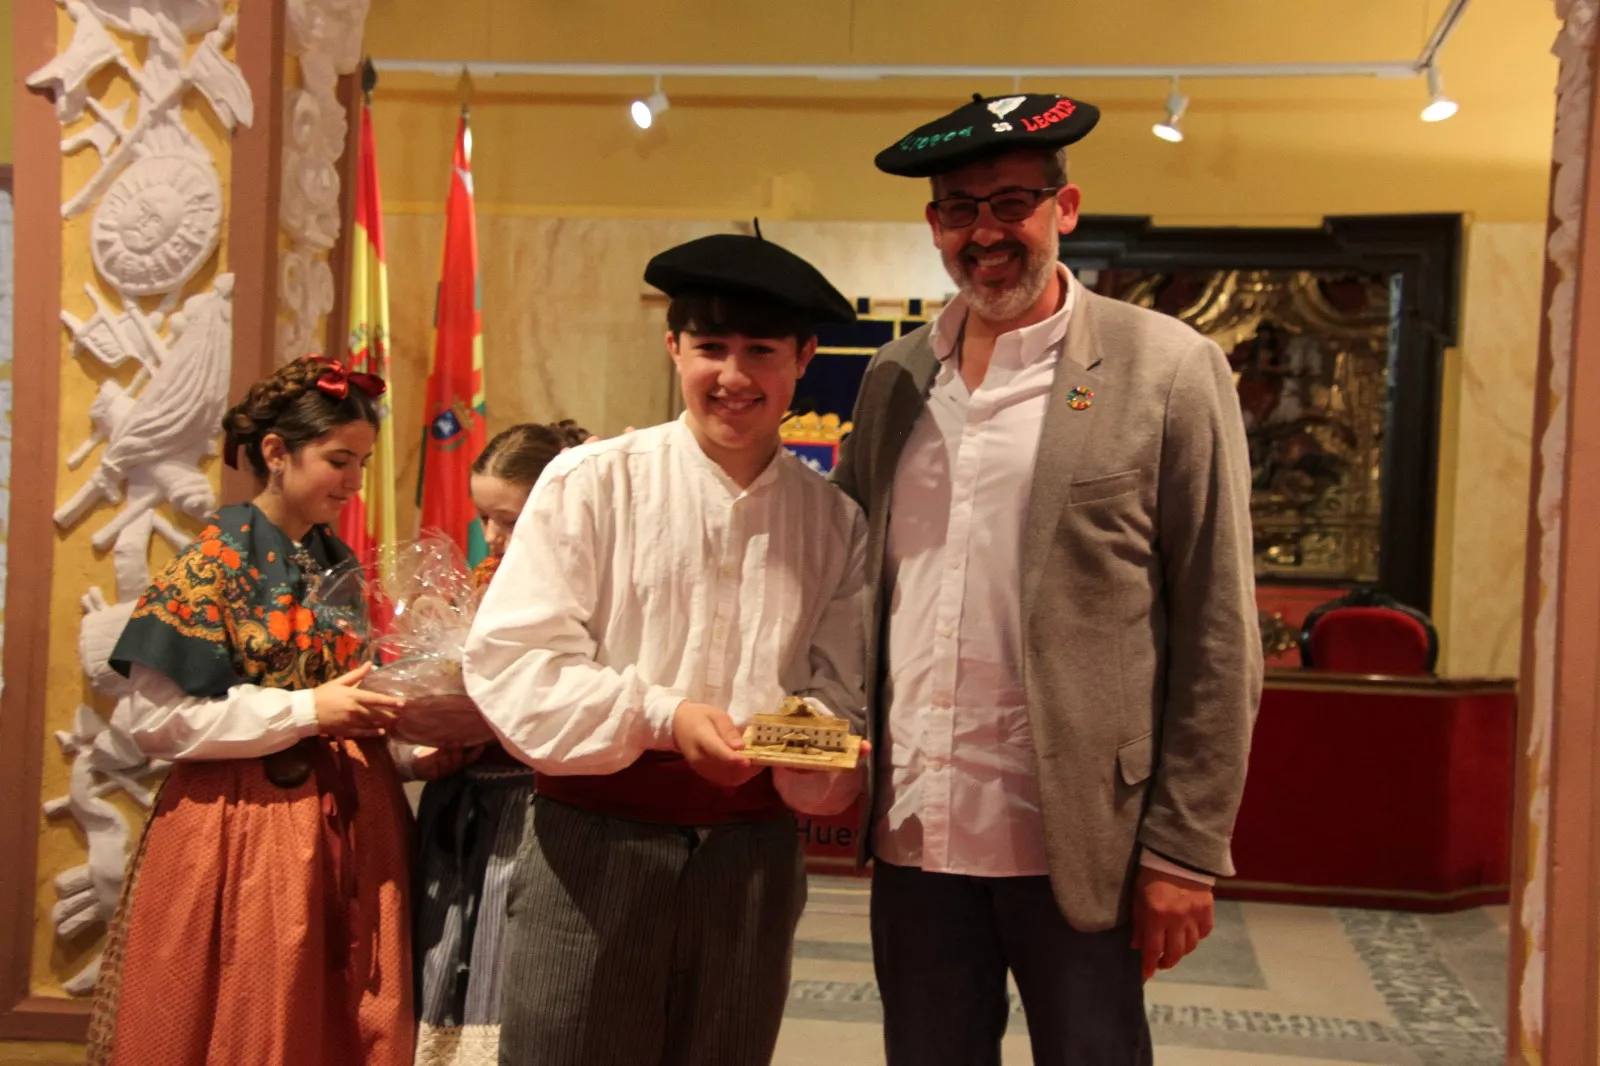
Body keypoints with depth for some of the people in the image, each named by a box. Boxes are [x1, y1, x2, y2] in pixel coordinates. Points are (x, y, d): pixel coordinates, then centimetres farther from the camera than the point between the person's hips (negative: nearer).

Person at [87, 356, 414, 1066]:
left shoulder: (338, 563, 9)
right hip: (245, 829, -6)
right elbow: (153, 717, -14)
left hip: (347, 825, 6)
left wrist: (388, 714, -2)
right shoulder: (214, 560, -9)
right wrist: (306, 711, -18)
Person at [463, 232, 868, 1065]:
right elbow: (510, 659, -8)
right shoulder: (591, 483, -3)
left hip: (753, 852, 3)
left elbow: (842, 687, 6)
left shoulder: (833, 520, 5)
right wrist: (662, 718, -18)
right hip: (594, 841, -2)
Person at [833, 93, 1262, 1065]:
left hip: (1074, 846, -4)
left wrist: (1185, 851, -8)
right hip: (914, 838, 5)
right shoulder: (895, 377, 8)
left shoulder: (1170, 372, -6)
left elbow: (1217, 641, -7)